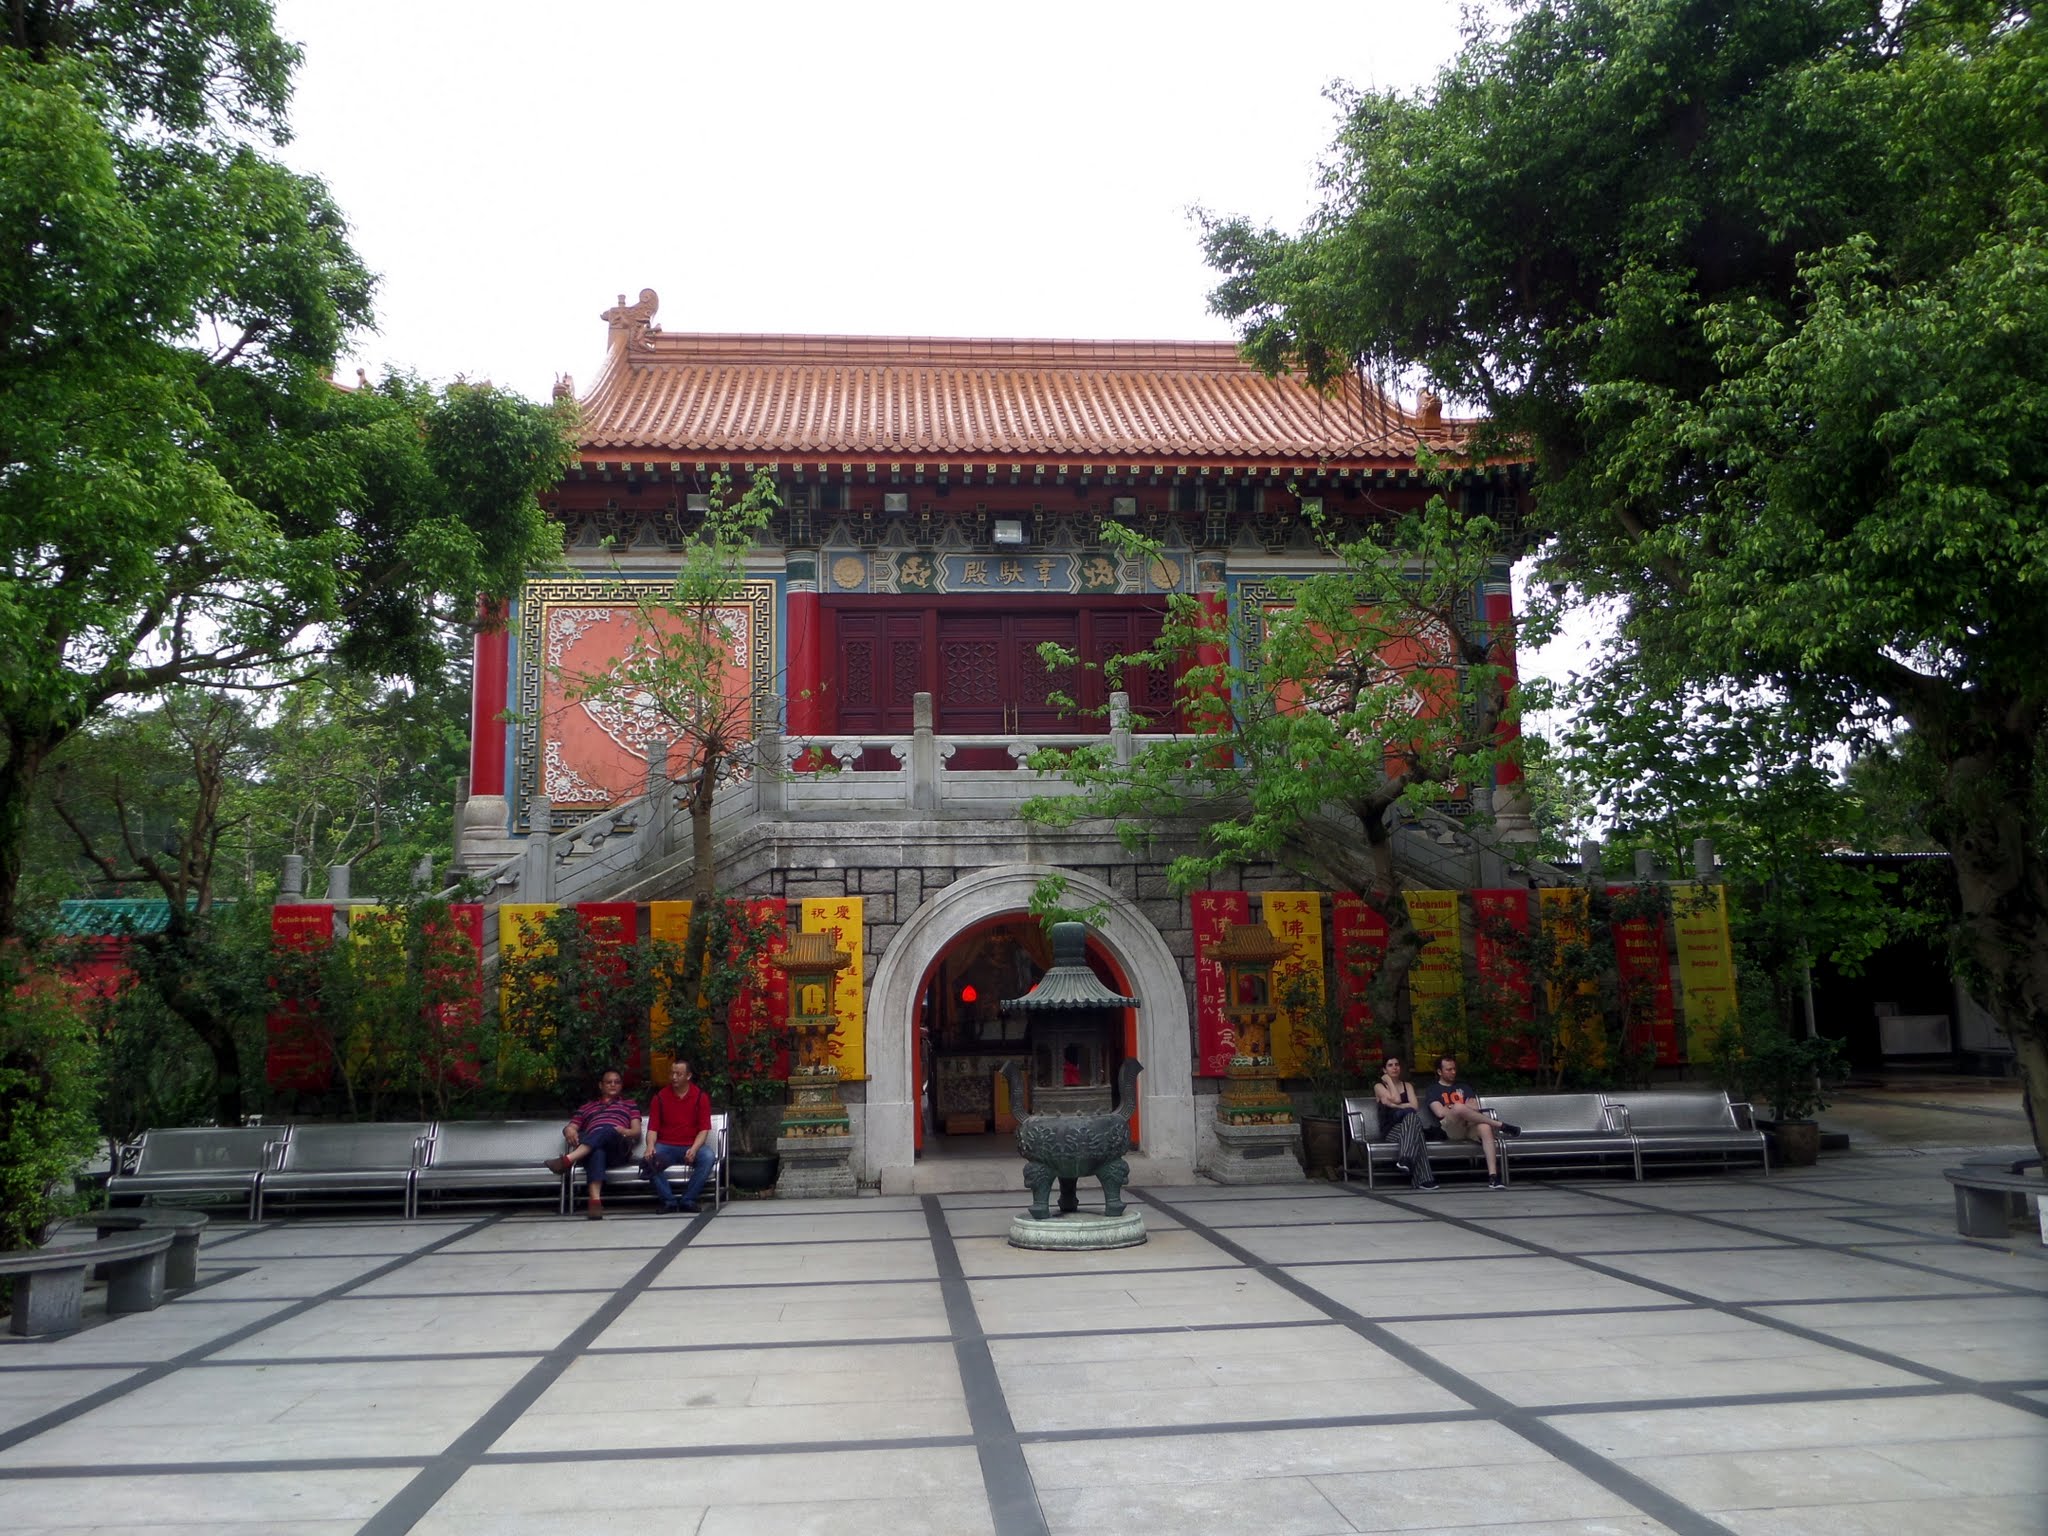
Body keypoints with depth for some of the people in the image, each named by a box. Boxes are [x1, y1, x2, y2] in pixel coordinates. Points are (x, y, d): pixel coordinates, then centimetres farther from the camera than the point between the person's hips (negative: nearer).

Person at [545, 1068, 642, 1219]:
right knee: (597, 1152, -40)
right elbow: (570, 1127, 23)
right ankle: (595, 1200, -61)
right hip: (592, 1149, 1)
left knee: (607, 1130, -38)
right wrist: (568, 1130, -4)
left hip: (618, 1149, -1)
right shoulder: (587, 1107, 35)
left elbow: (637, 1131, 17)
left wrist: (625, 1131, -8)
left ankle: (567, 1160, -57)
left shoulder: (629, 1104, 31)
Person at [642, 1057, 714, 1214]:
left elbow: (704, 1129, -3)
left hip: (691, 1147, -1)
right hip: (665, 1147, 1)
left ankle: (688, 1200, -20)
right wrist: (650, 1146, -20)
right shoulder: (660, 1097, 6)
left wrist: (694, 1149, -21)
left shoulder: (701, 1097, 2)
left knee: (708, 1156, -32)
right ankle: (668, 1201, -19)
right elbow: (653, 1128, 2)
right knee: (647, 1159, -31)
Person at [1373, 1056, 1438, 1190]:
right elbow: (1396, 1099, -7)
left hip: (1407, 1124, 2)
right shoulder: (1379, 1086, 13)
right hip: (1390, 1129, -2)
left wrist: (1394, 1105, -3)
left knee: (1412, 1118, -38)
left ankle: (1406, 1159, -48)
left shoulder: (1408, 1085, 24)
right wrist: (1389, 1081, 5)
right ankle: (1423, 1178, -45)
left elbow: (1415, 1106, 5)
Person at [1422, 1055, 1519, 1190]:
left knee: (1485, 1128, -35)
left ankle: (1493, 1177, -46)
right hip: (1449, 1129, -3)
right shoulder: (1433, 1090, 16)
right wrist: (1456, 1108, 8)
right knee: (1459, 1107, -38)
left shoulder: (1464, 1087, 29)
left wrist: (1450, 1108, 4)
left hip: (1469, 1126, 3)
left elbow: (1475, 1108, 13)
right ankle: (1501, 1125, -26)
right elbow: (1440, 1112, -1)